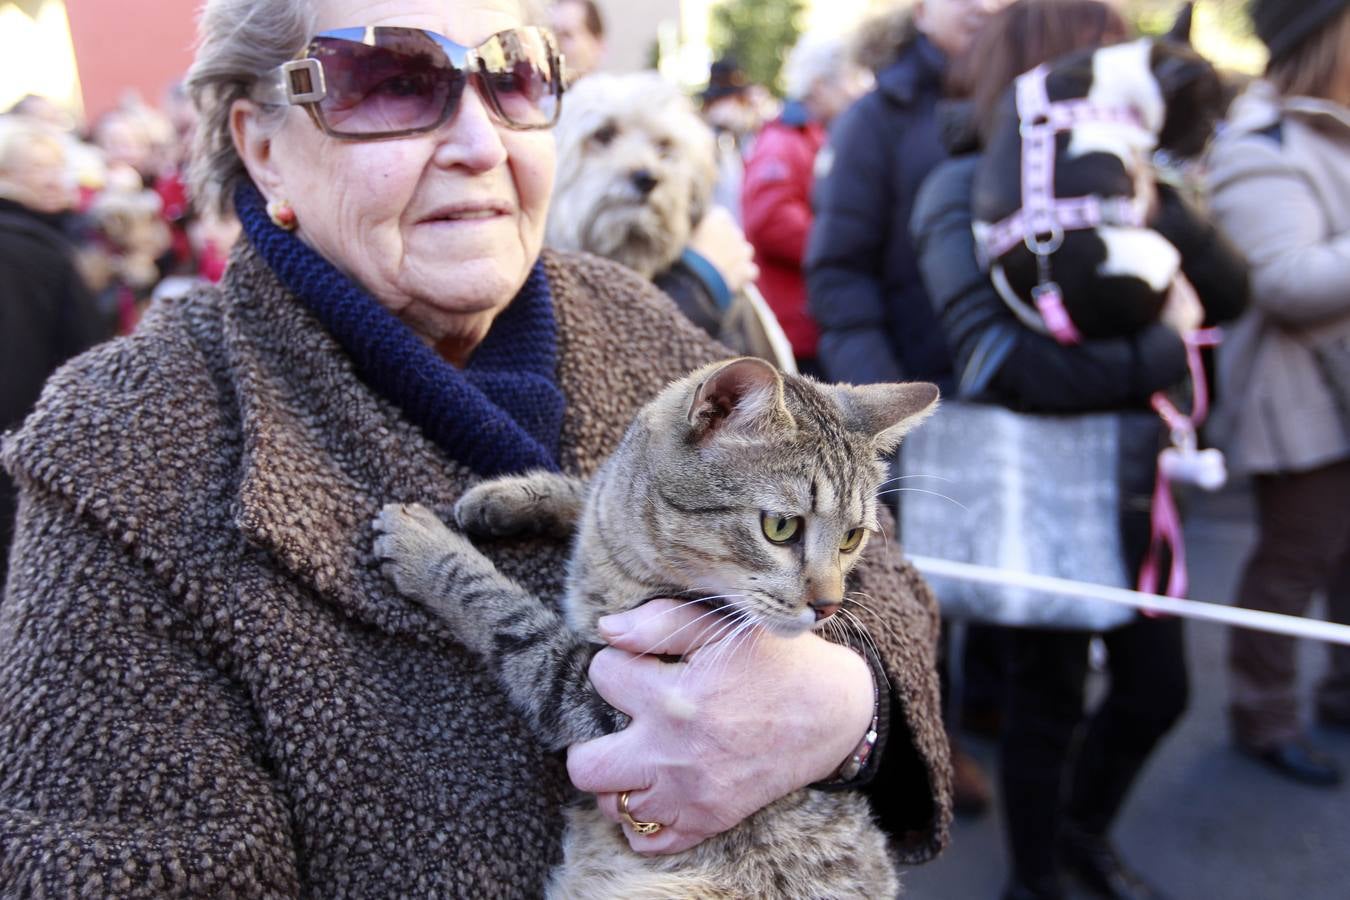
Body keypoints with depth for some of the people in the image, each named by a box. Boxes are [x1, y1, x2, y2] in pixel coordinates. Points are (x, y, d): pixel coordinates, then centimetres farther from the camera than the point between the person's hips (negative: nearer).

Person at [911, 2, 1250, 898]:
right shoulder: (967, 192, -13)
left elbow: (1230, 294, -2)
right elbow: (1001, 362, -26)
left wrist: (1163, 205, -17)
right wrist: (1161, 354, -19)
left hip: (1130, 473, 6)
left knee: (1158, 687, 15)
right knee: (1050, 694, 10)